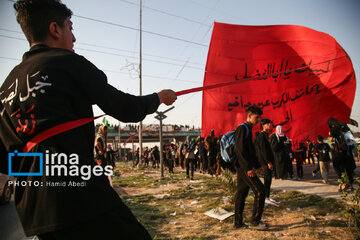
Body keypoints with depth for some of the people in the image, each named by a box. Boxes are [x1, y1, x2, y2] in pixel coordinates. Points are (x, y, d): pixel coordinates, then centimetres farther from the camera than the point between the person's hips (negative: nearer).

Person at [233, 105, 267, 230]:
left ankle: (238, 223, 18)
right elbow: (240, 149, -20)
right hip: (244, 167, -10)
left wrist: (257, 165, 19)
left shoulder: (247, 129, 19)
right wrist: (249, 167, -21)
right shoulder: (242, 128, -12)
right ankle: (255, 221, 4)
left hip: (242, 168, 10)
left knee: (241, 194, 11)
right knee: (260, 190, -6)